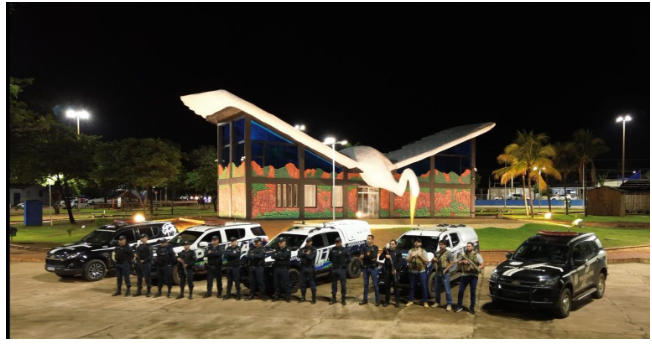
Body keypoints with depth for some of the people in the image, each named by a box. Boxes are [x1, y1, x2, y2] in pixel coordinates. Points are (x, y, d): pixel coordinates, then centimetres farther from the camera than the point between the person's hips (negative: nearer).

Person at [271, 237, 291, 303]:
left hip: (284, 269, -5)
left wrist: (277, 255, -9)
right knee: (276, 283, 6)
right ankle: (276, 296, 15)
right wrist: (281, 256, -12)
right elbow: (273, 256, 2)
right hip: (277, 268, 5)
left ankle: (287, 297, 1)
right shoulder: (277, 249, 16)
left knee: (286, 283, -4)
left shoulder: (287, 250, -1)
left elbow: (285, 255, -20)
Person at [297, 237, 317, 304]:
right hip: (303, 268, 4)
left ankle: (314, 298, 6)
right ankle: (303, 297, 21)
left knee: (312, 283, 0)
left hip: (310, 268, -4)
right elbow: (299, 255, -8)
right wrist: (306, 254, -16)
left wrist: (304, 254, -8)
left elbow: (311, 257, -20)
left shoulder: (313, 249, -2)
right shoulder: (302, 249, 11)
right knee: (302, 283, 9)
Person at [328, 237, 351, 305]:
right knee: (333, 284, 11)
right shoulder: (333, 250, 4)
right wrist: (332, 262, 12)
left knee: (343, 284, 1)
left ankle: (343, 299, 9)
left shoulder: (344, 250, -8)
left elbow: (349, 258, -5)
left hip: (341, 269, -4)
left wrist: (345, 265, -5)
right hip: (334, 269, 4)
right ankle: (334, 298, 21)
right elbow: (330, 257, 20)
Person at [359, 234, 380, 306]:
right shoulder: (364, 247, 9)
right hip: (365, 267, 3)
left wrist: (365, 256, -12)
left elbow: (374, 256, -15)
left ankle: (378, 300, 5)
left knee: (375, 284, -1)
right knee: (366, 284, 10)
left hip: (373, 268, -3)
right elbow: (362, 256, -2)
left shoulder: (375, 247, -1)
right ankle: (365, 299, 18)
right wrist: (369, 257, -16)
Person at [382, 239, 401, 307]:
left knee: (396, 286, -2)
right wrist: (385, 256, -18)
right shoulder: (386, 251, 8)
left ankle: (397, 301, 4)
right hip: (387, 271, 2)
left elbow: (400, 262, -3)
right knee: (387, 286, 6)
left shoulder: (398, 252, 1)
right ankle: (386, 301, 14)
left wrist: (395, 269, -15)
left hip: (395, 271, -2)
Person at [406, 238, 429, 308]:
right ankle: (411, 301, 18)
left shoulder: (423, 251, 2)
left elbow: (426, 261, -3)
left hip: (421, 271, -2)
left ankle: (425, 302, 4)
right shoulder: (411, 251, 8)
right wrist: (411, 256, -11)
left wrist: (420, 256, -14)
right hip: (413, 271, 2)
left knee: (424, 287, -1)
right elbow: (408, 261, 6)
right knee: (412, 287, 8)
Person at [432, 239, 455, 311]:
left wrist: (445, 270, -22)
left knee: (447, 290, -5)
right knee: (437, 289, 14)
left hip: (445, 274, -6)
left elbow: (452, 263, -13)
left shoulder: (448, 253, -9)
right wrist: (433, 259, -4)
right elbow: (433, 261, 20)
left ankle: (449, 304, 1)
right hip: (437, 273, 6)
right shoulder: (437, 253, 11)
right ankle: (437, 302, 27)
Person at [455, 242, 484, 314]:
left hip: (473, 276, -2)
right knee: (460, 291, 3)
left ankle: (472, 308, 13)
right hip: (464, 275, 2)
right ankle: (459, 306, 15)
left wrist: (476, 268, -21)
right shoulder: (463, 254, 6)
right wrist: (462, 261, -11)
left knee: (473, 292, 3)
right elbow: (458, 263, 10)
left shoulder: (477, 255, -1)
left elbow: (482, 265, -5)